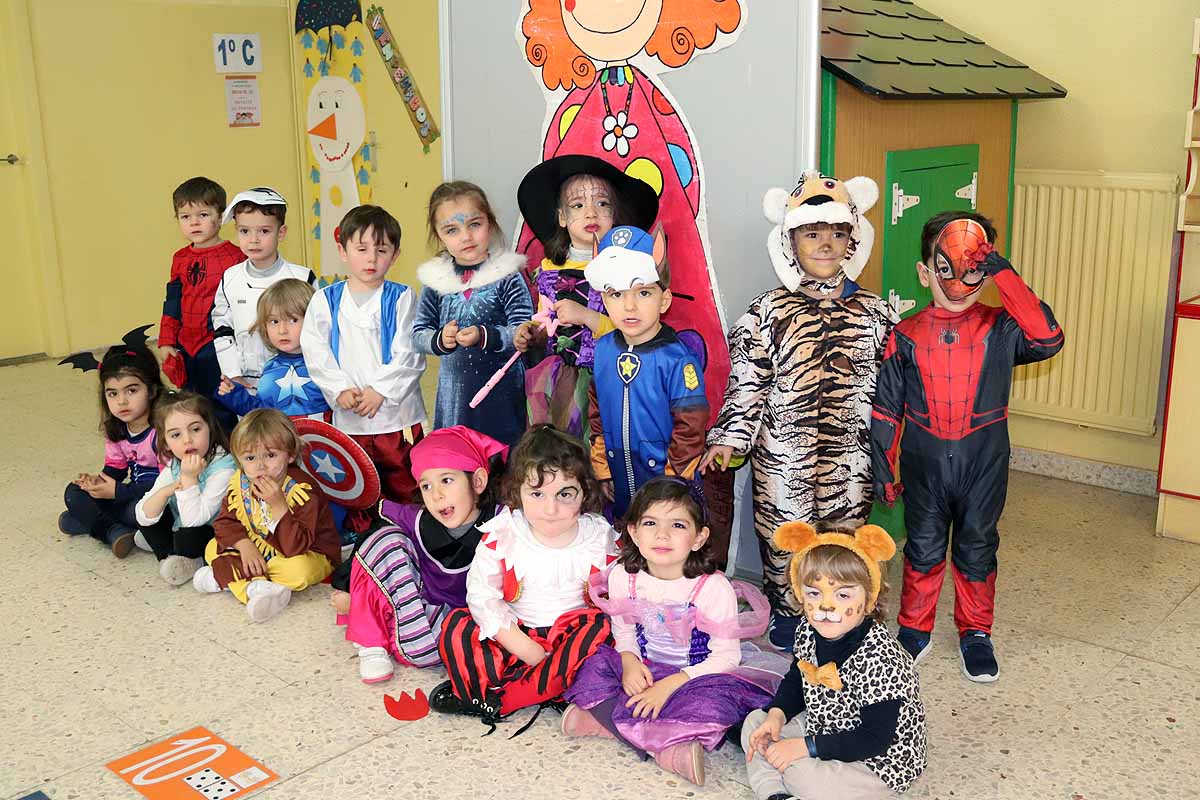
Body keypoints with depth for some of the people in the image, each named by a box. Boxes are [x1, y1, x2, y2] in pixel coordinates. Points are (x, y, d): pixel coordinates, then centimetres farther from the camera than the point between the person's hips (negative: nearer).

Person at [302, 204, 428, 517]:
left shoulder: (402, 298, -1)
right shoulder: (325, 301, 6)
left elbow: (409, 355, -8)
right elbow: (315, 352, -1)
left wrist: (379, 391, -14)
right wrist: (340, 390, -12)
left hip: (396, 412, -2)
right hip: (348, 416, 2)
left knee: (404, 489, 8)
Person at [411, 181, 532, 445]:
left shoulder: (507, 277, -7)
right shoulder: (436, 280, 3)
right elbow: (419, 332, 8)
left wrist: (484, 336, -25)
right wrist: (440, 339, -13)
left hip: (501, 390, -3)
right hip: (454, 390, 3)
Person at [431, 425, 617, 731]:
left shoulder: (600, 538, -6)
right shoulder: (502, 534, -9)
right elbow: (482, 595, -13)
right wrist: (528, 651, -20)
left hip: (571, 637, 1)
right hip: (513, 635, 0)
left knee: (599, 626, -32)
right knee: (456, 627, -22)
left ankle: (499, 700, -26)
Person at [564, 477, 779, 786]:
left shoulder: (713, 587, -19)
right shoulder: (623, 577, -7)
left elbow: (726, 656, -16)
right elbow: (623, 631, 7)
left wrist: (672, 684, -24)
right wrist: (629, 661, -16)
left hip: (694, 676, -4)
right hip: (643, 670, 4)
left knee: (715, 704, -36)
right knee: (593, 667, -22)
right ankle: (666, 747, -22)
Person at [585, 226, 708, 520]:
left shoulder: (678, 359, -19)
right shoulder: (603, 350, -1)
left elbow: (690, 429, -15)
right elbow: (596, 414, 9)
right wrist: (601, 470, 7)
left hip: (667, 481, -5)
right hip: (618, 485, 5)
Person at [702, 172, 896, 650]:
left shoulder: (874, 313, 1)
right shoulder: (769, 312, -5)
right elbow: (745, 380, -5)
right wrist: (728, 438, -12)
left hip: (850, 454, 2)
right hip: (783, 453, -1)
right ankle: (787, 615, 32)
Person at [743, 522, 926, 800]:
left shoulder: (879, 659, -32)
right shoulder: (809, 631, -9)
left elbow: (875, 739, -28)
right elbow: (796, 679, 10)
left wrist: (805, 746, -26)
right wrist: (776, 715, -10)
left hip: (879, 764, -8)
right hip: (824, 726, 8)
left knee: (801, 772, -29)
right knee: (754, 722, 5)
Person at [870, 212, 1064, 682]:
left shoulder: (1000, 329, -5)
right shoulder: (906, 336, -4)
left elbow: (1047, 340, -27)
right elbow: (886, 408, 0)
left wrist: (1005, 276, -28)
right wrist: (883, 468, 0)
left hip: (984, 463, 0)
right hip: (924, 463, 0)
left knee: (977, 549, 13)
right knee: (923, 549, 12)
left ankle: (976, 634, 31)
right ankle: (914, 632, 30)